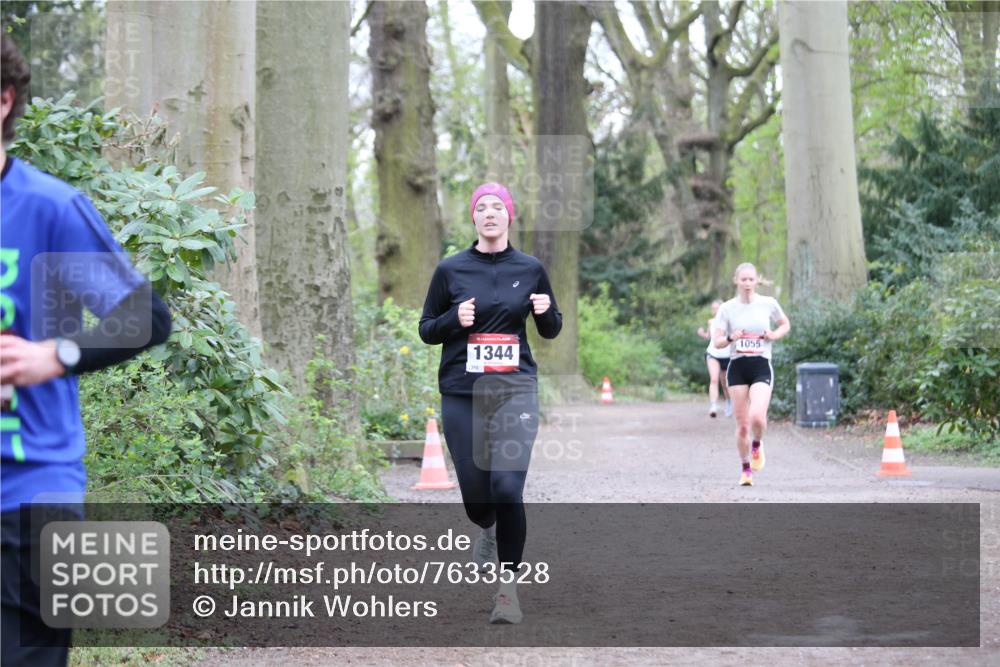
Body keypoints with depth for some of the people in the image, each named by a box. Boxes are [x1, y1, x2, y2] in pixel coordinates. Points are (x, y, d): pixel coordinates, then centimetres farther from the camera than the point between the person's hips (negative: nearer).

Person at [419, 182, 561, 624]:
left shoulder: (530, 269, 4)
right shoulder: (451, 269, 2)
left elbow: (550, 331, 15)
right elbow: (426, 331, 8)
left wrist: (547, 311, -8)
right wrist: (455, 318, -12)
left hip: (515, 389, 0)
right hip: (462, 393, 1)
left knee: (507, 487, -17)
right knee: (476, 496, 3)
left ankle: (508, 587, -4)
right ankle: (487, 529, 42)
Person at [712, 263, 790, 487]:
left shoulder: (768, 304, 2)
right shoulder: (727, 308, 1)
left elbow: (785, 324, 18)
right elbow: (717, 342, -1)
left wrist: (774, 335, -2)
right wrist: (731, 338, -21)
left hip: (761, 367, -1)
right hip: (737, 367, 1)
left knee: (757, 416, -22)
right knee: (742, 424, 2)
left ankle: (757, 445, 12)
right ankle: (745, 470, 20)